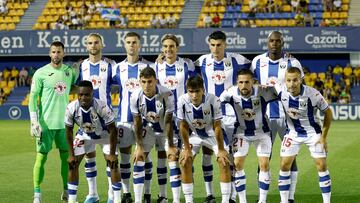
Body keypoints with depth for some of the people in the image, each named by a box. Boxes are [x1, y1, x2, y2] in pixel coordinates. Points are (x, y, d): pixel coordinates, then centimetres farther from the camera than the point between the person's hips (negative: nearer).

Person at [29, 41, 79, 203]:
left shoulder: (70, 71, 6)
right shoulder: (41, 73, -5)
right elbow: (32, 98, -5)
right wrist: (34, 121, -13)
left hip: (64, 123, 4)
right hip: (46, 123, -4)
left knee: (66, 157, 7)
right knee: (41, 157, -2)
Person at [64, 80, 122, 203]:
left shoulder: (102, 106, -37)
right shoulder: (71, 108, -28)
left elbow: (112, 130, -26)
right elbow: (69, 131, -12)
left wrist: (112, 154, -23)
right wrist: (71, 154, -10)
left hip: (104, 134, -2)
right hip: (84, 135, 3)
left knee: (113, 164, -12)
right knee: (73, 164, -5)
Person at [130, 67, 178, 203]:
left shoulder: (166, 95, -30)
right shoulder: (136, 97, -22)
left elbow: (168, 122, -22)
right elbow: (137, 122, -12)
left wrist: (170, 146, -20)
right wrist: (139, 146, -14)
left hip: (164, 130, -2)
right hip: (147, 129, 2)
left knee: (163, 163, -1)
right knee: (138, 161, -8)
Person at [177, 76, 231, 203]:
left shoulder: (213, 101, -32)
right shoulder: (182, 101, -27)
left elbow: (217, 126, -22)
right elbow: (183, 126, -13)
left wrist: (221, 150, -17)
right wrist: (187, 148, -10)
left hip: (212, 134, -2)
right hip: (194, 135, 2)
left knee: (224, 161, -15)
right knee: (184, 162, -9)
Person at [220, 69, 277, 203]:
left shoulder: (263, 92, -27)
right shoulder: (230, 93, -22)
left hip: (261, 132, -1)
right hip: (241, 132, 1)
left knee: (264, 165, -8)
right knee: (238, 164, -6)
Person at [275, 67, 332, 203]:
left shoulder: (313, 94, -27)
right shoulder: (281, 91, -21)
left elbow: (328, 113, -11)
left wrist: (323, 137, -10)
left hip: (313, 133, -2)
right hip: (292, 133, 2)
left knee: (321, 165, -6)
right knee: (284, 165, -4)